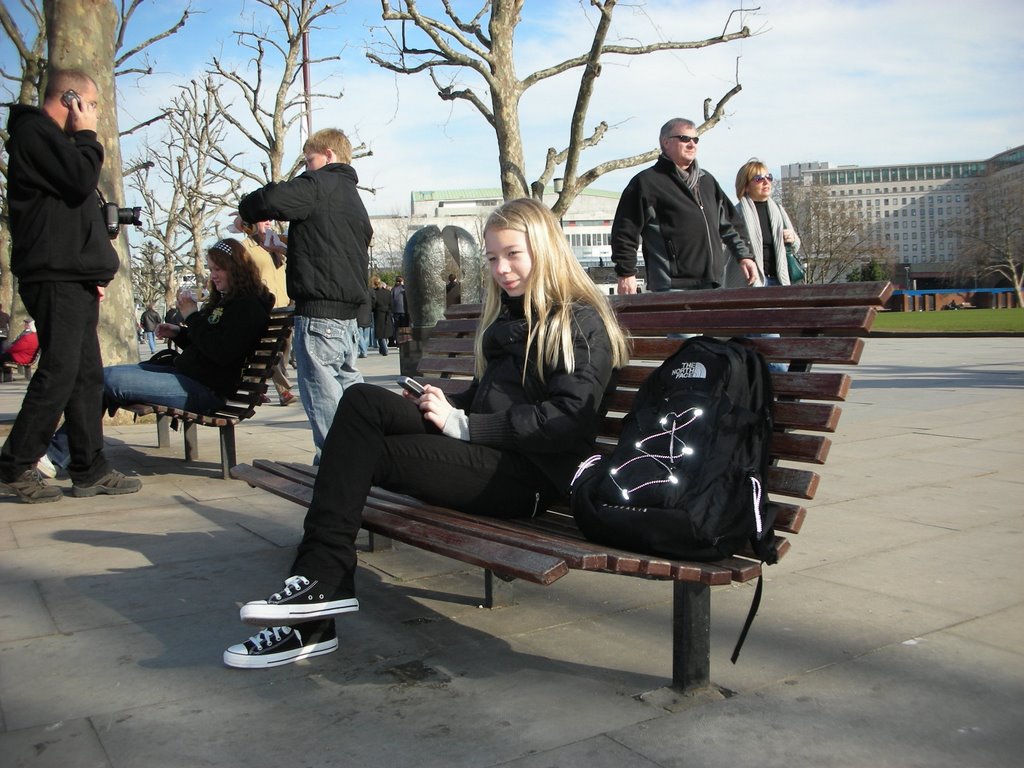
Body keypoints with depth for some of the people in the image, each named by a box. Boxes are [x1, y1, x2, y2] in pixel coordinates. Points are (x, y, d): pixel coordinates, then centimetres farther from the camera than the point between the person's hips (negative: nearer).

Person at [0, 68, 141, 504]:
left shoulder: (49, 138, 26)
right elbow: (81, 179, -20)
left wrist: (95, 271, 18)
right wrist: (87, 136, -2)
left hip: (74, 279, 10)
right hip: (55, 279, -10)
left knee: (87, 376, 8)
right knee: (58, 373, -9)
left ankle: (90, 470, 11)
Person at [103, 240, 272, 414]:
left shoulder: (248, 307, -13)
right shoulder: (224, 301, 18)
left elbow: (222, 353, -23)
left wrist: (192, 317, -13)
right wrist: (178, 333, 8)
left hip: (205, 389, -10)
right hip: (184, 372, 10)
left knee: (111, 380, -17)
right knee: (108, 373, 9)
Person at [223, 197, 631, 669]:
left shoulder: (583, 324, -3)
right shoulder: (509, 316, 24)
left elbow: (567, 421, -15)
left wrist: (464, 424, -16)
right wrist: (447, 407, 1)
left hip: (530, 477, -8)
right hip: (490, 455, 8)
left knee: (364, 451, -18)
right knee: (363, 402, -12)